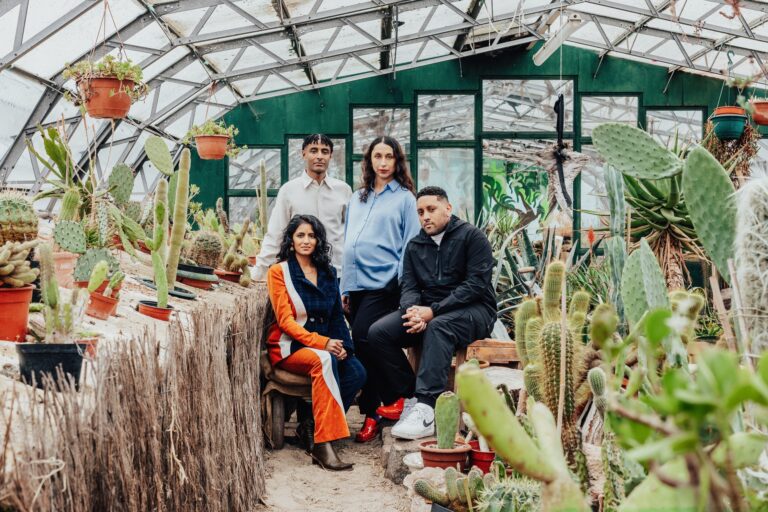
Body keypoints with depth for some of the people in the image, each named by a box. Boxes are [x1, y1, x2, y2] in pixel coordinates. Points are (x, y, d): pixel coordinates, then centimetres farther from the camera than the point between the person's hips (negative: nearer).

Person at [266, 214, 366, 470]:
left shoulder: (328, 273, 15)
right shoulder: (279, 271, -1)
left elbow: (337, 316, 14)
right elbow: (286, 320, -9)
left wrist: (342, 345, -7)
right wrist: (321, 343, -21)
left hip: (325, 344, 5)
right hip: (288, 346, -5)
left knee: (357, 372, -24)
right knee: (323, 360, -37)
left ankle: (312, 426, -15)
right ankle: (323, 444, -38)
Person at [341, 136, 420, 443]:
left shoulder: (404, 198, 3)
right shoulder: (357, 199, 19)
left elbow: (410, 245, -1)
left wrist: (405, 288, -8)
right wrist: (344, 287, 15)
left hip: (383, 283, -6)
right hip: (356, 283, 6)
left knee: (363, 340, -16)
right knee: (362, 346, 5)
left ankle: (371, 414, -5)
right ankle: (383, 403, 16)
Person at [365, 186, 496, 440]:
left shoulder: (471, 236, -2)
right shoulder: (415, 245, 17)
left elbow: (476, 284, -12)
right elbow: (408, 286, 8)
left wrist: (433, 311, -20)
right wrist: (413, 310, -18)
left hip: (474, 310, -6)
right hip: (427, 312, 6)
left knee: (438, 327, -39)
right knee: (377, 332, -17)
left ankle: (426, 410, -47)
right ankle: (410, 398, -16)